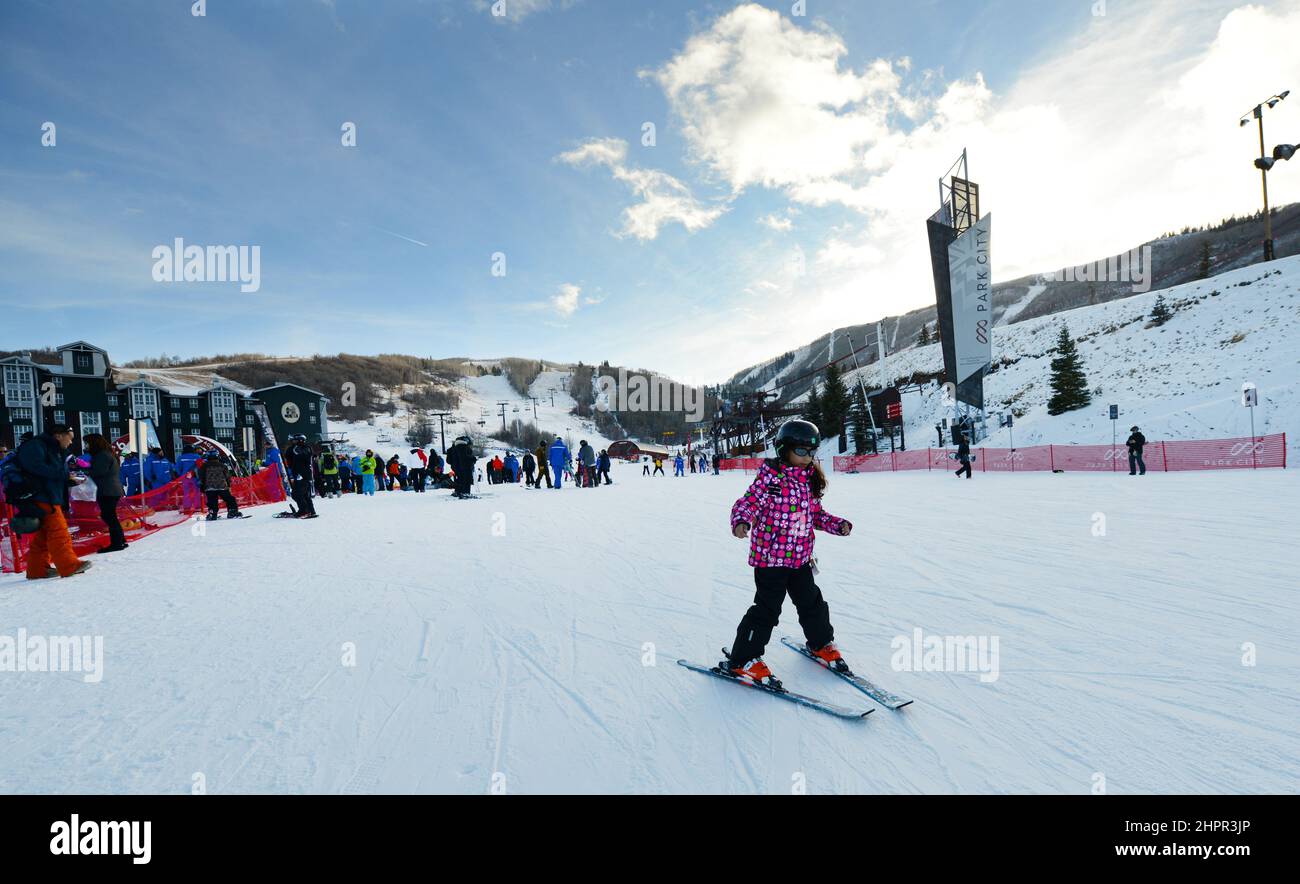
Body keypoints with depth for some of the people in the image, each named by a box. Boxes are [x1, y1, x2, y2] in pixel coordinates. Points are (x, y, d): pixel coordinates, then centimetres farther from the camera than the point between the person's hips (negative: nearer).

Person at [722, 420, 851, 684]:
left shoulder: (809, 480, 10)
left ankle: (821, 644, 44)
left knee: (812, 602, 19)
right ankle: (743, 660, 9)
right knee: (767, 609, -4)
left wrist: (838, 524, 7)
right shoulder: (770, 477, -14)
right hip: (770, 556, -7)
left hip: (800, 558, 7)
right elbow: (746, 503, -18)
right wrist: (740, 522, -38)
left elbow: (816, 514, 20)